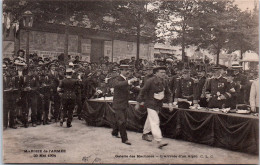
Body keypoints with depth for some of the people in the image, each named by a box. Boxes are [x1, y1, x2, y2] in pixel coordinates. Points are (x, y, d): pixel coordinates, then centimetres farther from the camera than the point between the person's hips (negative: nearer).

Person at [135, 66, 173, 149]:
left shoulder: (164, 82, 1)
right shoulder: (150, 81, -18)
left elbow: (168, 93, 9)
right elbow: (142, 92, -11)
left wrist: (170, 103, -5)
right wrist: (138, 103, -8)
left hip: (158, 105, 7)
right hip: (151, 104, -7)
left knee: (150, 119, 21)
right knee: (155, 121, -13)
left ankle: (144, 134, 40)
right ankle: (159, 142, -16)